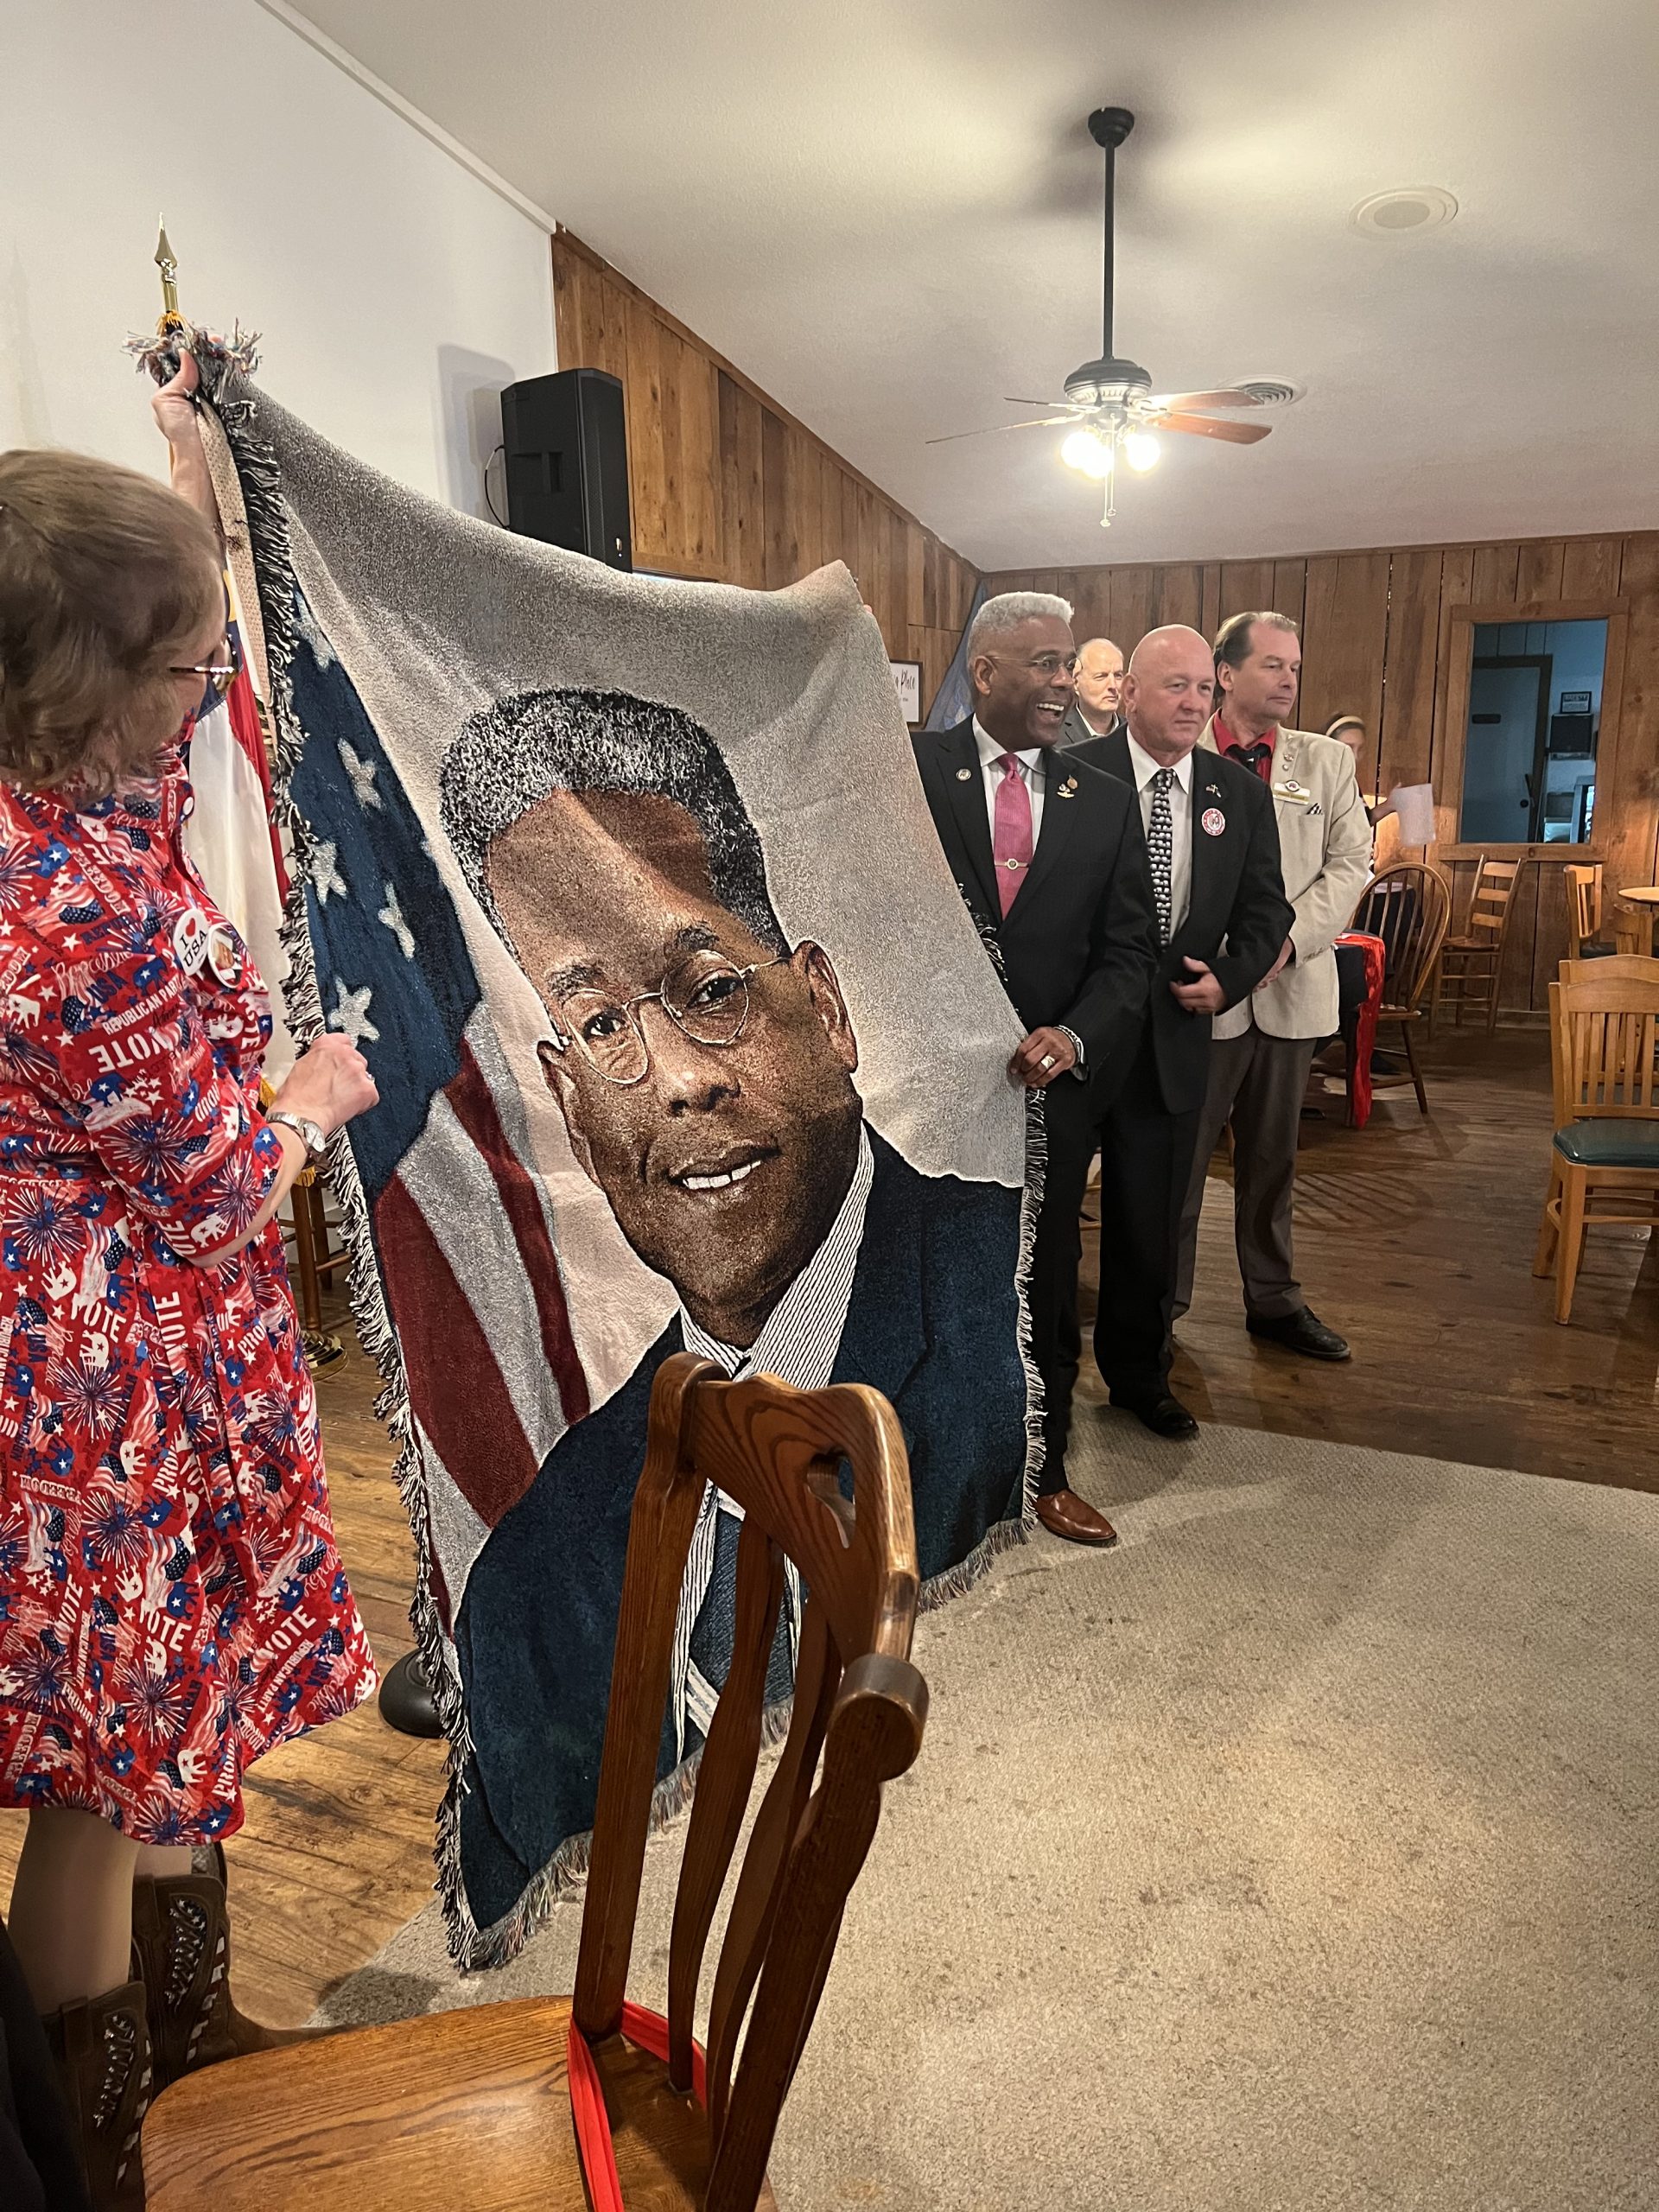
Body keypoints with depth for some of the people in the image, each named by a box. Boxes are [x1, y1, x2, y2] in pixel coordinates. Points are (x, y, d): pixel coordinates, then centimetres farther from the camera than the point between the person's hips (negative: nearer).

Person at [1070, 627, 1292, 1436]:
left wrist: (1228, 978, -8)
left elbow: (1265, 908, 10)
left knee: (1150, 1217, 15)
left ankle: (1137, 1370, 34)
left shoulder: (1240, 793, 5)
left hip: (1173, 1035, 4)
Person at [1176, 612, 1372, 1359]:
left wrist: (1290, 937, -11)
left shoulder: (1328, 762, 9)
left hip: (1291, 989, 4)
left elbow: (1350, 864, 4)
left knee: (1272, 1157, 15)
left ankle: (1273, 1300, 28)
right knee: (1178, 1156, 5)